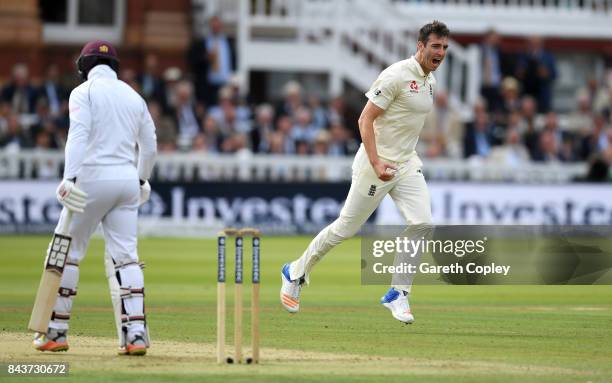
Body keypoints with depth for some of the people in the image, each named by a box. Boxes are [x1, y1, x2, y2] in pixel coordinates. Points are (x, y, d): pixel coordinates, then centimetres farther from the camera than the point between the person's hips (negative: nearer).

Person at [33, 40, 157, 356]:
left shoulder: (84, 92, -2)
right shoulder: (134, 96, 16)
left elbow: (78, 134, -17)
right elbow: (149, 145, 19)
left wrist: (70, 177, -26)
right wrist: (142, 180, 34)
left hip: (93, 178, -5)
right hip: (128, 181, 5)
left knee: (67, 253, 5)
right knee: (125, 257, 3)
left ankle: (57, 331, 6)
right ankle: (136, 333, -8)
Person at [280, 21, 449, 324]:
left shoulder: (430, 81, 10)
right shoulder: (397, 75, -18)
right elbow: (365, 119, -20)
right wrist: (376, 164, -28)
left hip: (407, 165, 7)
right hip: (376, 163, -7)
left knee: (421, 224, -11)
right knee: (346, 228, 2)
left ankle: (397, 293, -2)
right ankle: (296, 273, 22)